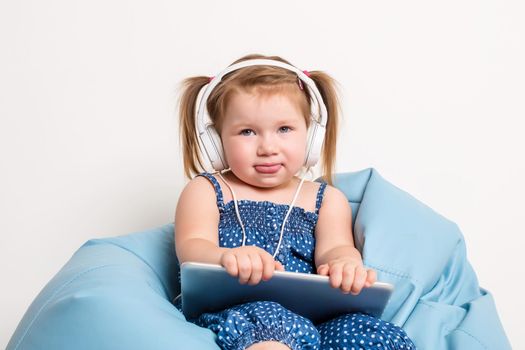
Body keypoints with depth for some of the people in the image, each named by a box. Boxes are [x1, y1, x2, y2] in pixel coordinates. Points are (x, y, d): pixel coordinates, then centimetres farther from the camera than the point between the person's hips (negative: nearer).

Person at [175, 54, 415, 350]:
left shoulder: (326, 199, 21)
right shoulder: (206, 191, 15)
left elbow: (334, 247, 4)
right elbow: (191, 247, -2)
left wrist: (345, 263, -25)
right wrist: (225, 257, -29)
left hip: (314, 318, 4)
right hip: (228, 311, -4)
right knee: (269, 317, -40)